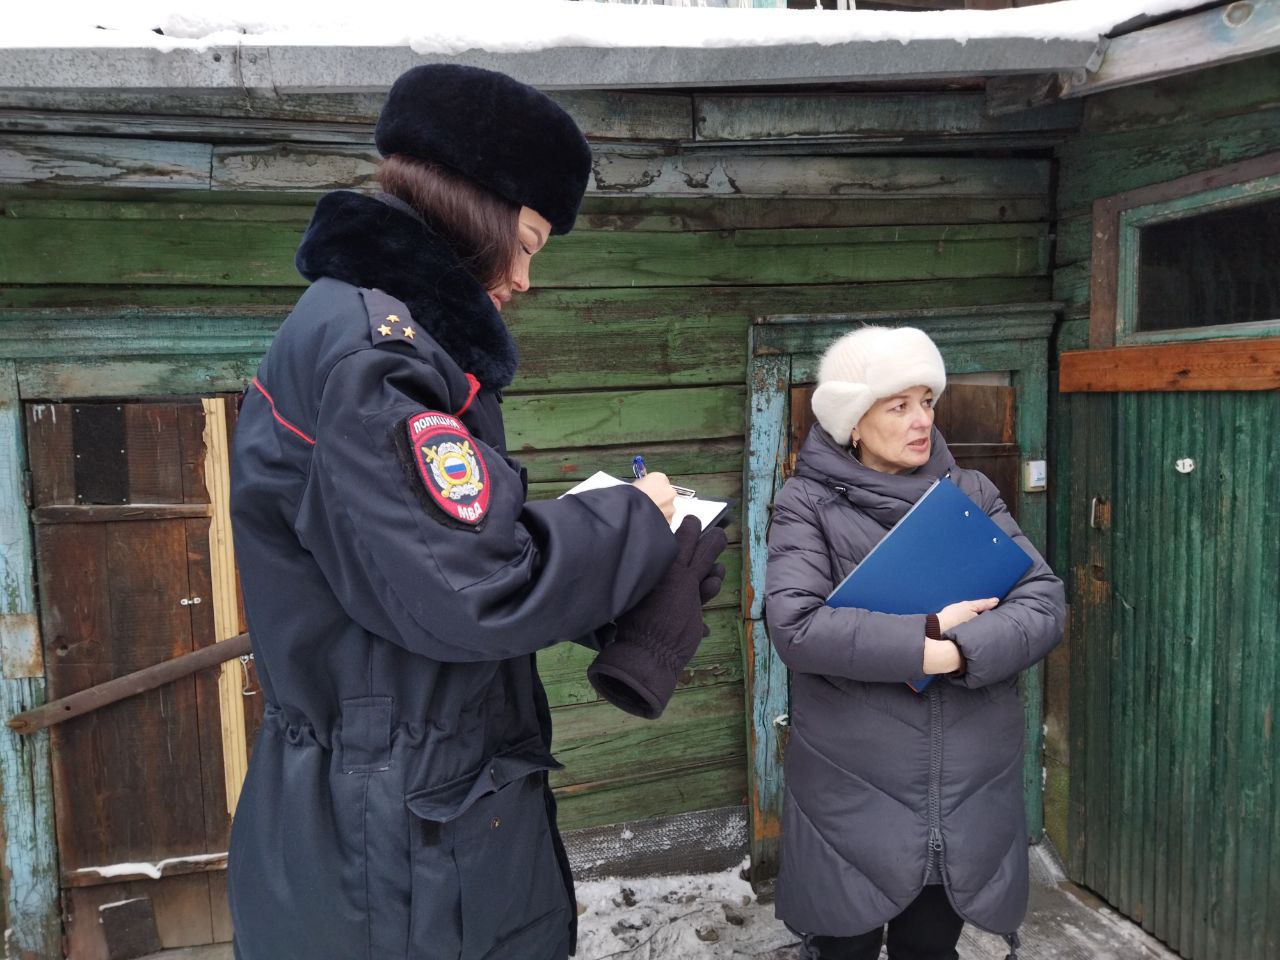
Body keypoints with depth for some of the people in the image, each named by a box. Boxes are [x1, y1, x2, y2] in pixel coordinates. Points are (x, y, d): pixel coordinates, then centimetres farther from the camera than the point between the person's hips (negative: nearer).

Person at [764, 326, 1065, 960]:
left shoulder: (969, 494, 3)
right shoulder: (808, 502, -7)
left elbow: (1045, 604, -6)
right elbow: (794, 626, -21)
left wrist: (955, 653, -20)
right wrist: (926, 639, -21)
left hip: (966, 789, 3)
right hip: (851, 793, -3)